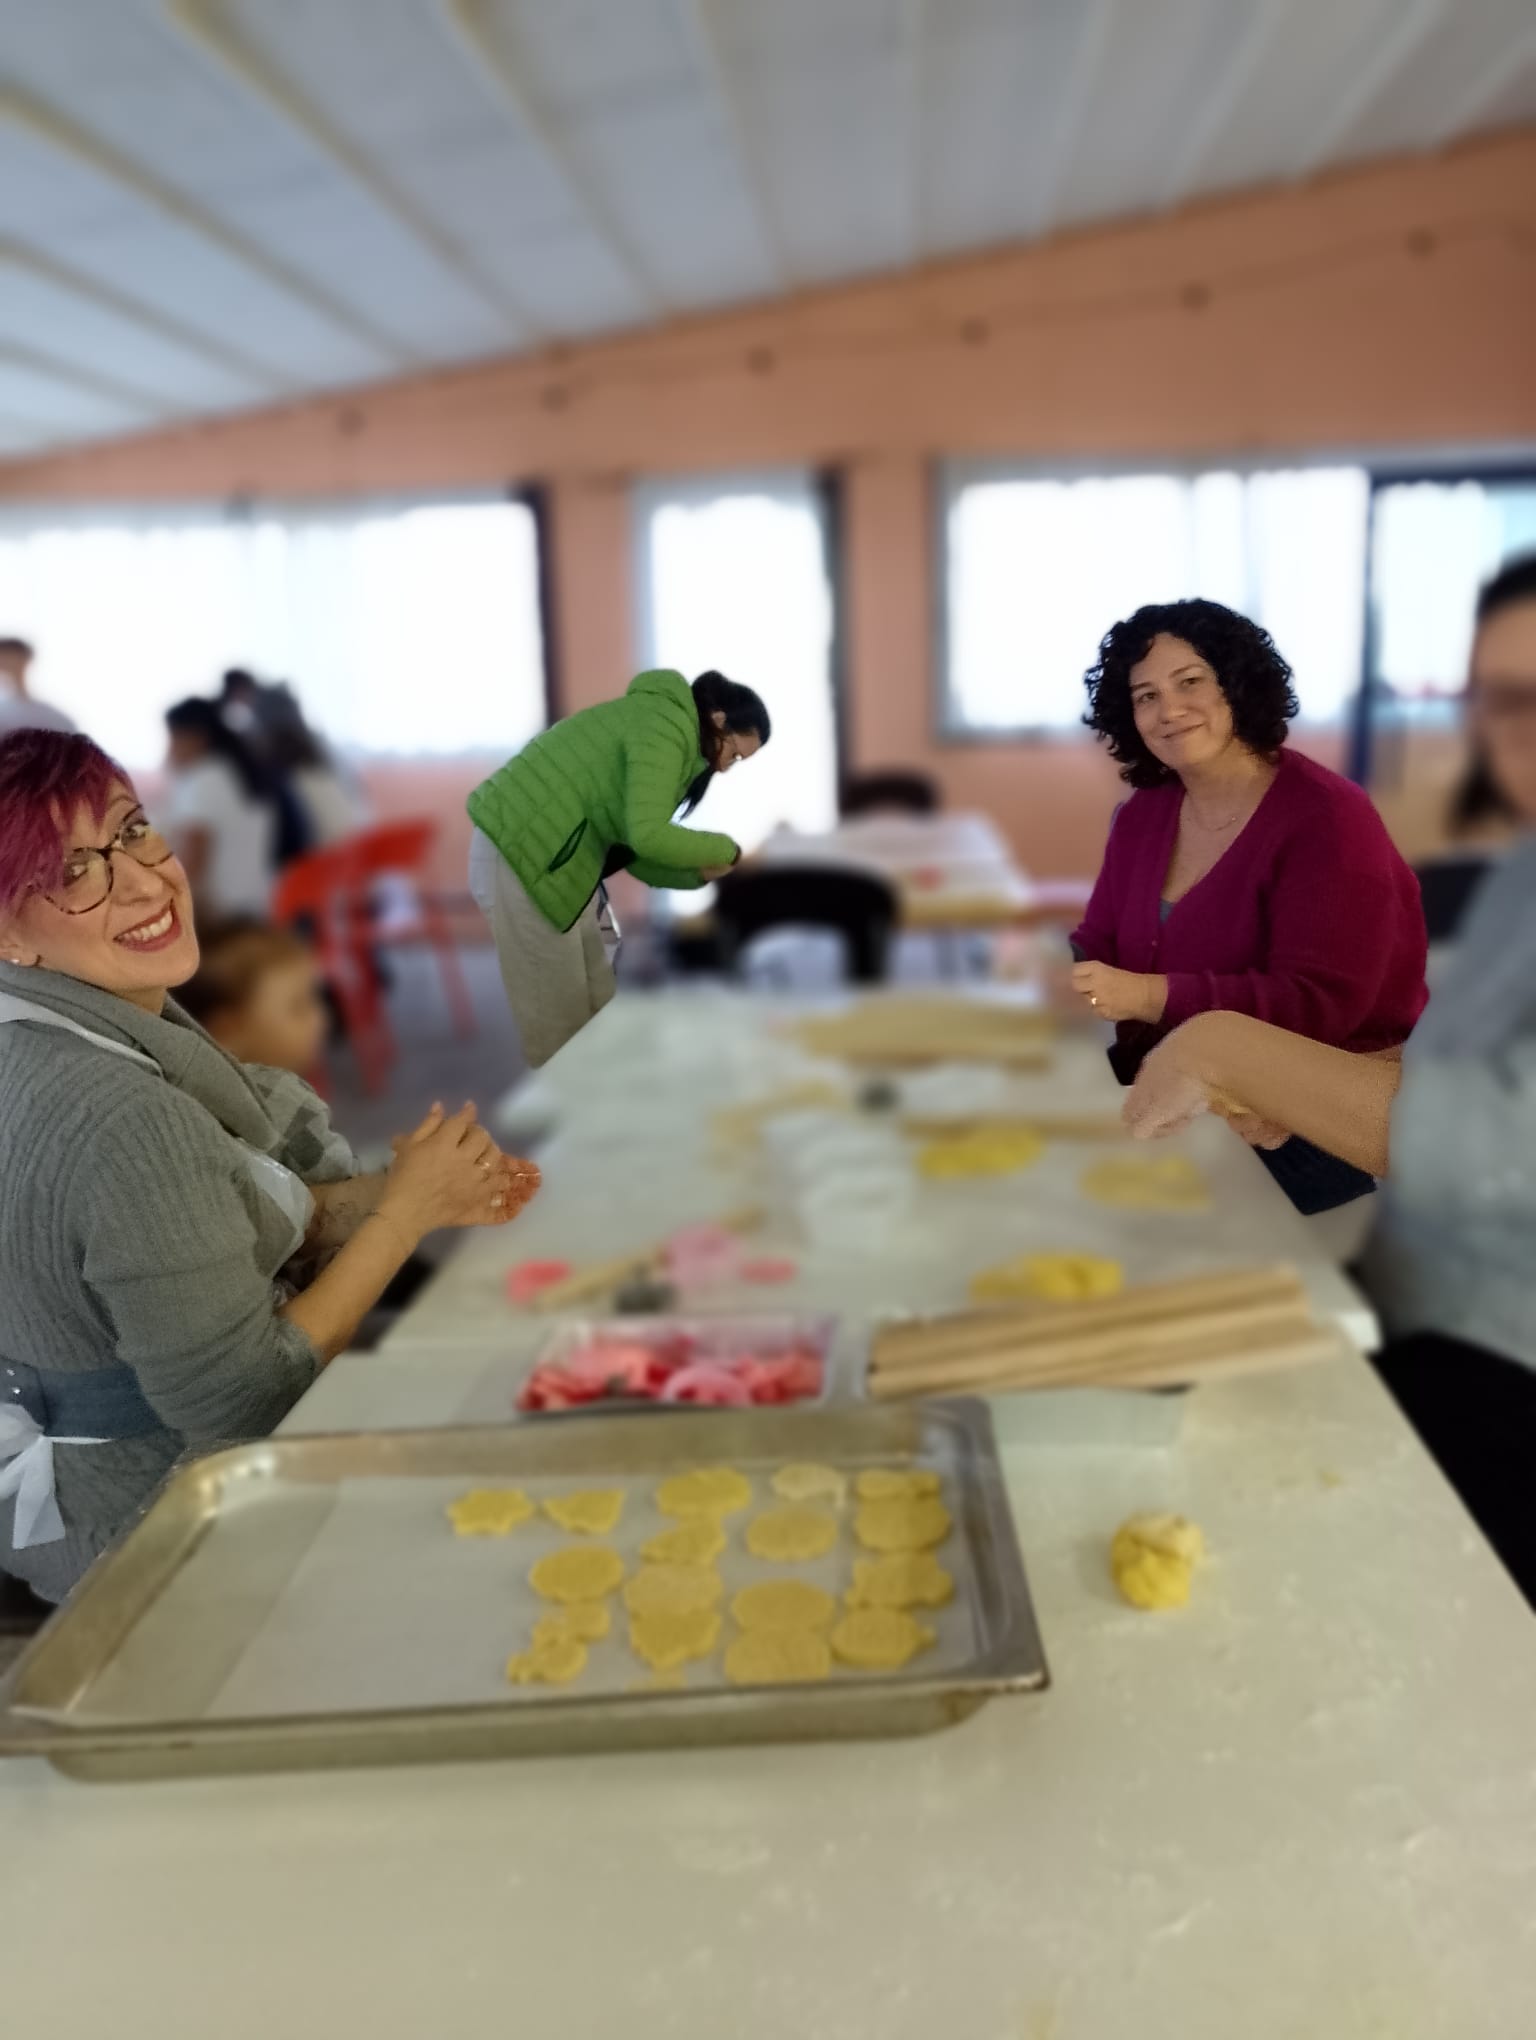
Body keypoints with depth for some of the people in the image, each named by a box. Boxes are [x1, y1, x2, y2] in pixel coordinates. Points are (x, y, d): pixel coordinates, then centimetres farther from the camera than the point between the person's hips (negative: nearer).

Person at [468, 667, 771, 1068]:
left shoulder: (667, 730, 15)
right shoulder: (667, 729, -16)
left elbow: (634, 849, 13)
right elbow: (647, 836, -28)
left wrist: (699, 871, -1)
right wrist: (722, 849, -13)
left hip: (549, 854, 10)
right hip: (521, 854, -10)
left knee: (595, 994, 17)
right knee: (557, 1008, 2)